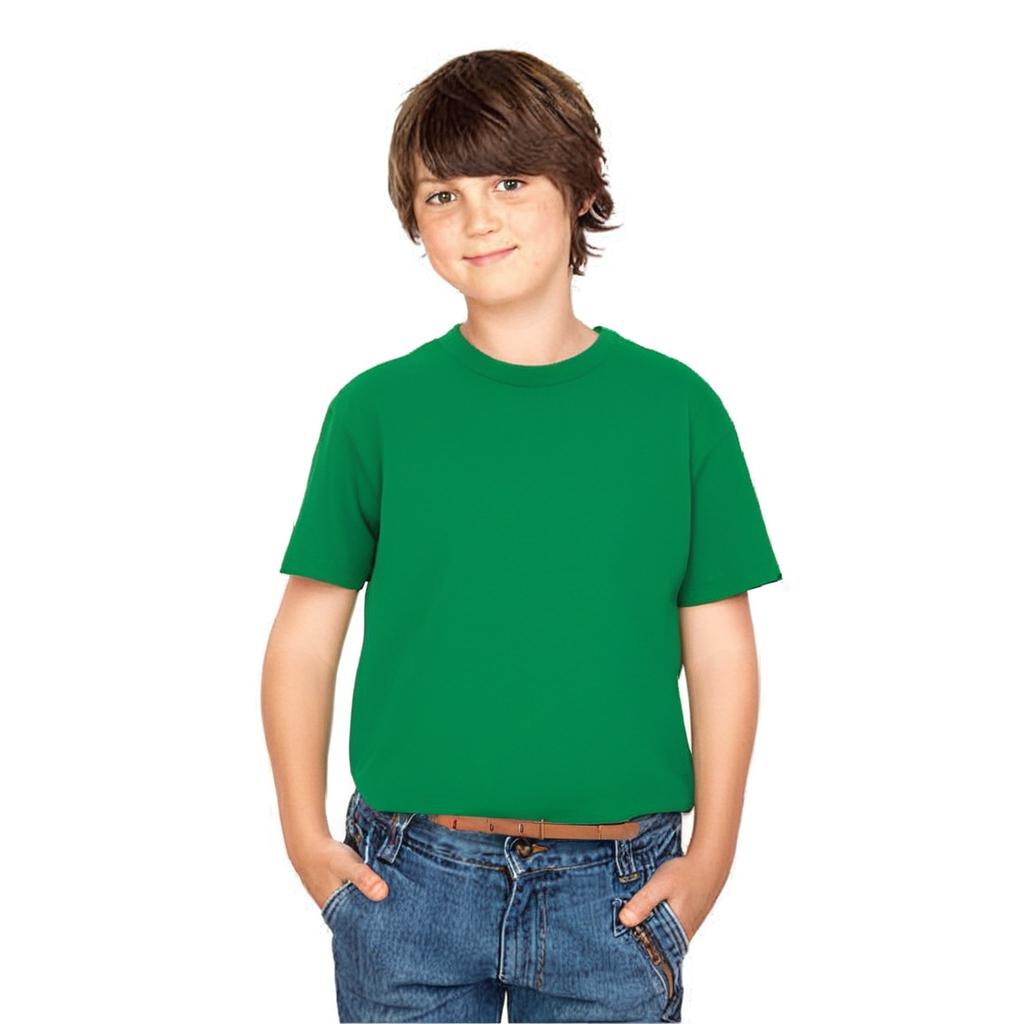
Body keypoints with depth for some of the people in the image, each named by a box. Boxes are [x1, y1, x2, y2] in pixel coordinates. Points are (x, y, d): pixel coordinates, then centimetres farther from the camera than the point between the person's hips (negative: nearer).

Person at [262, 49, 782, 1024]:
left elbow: (720, 652, 2)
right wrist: (306, 836, -2)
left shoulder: (675, 406, -1)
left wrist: (711, 854, -2)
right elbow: (304, 641, 3)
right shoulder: (377, 409, -1)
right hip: (408, 877, 0)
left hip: (615, 889, 0)